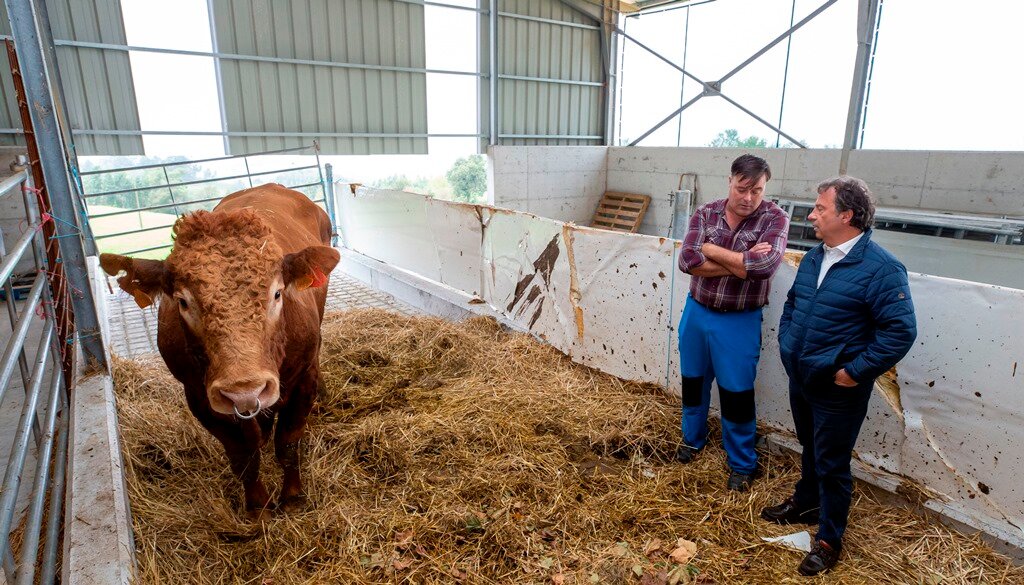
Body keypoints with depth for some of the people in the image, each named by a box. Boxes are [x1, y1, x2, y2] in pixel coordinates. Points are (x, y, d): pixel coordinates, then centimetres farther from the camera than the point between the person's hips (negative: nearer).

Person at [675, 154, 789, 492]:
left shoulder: (775, 218, -11)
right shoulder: (706, 213, -4)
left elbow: (765, 265, -29)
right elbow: (687, 261, -17)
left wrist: (713, 251, -19)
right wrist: (741, 263, -22)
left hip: (739, 321, -3)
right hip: (696, 312, 3)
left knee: (737, 393, 7)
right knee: (693, 381, 18)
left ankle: (743, 465, 28)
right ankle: (693, 438, 43)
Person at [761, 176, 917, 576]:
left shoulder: (881, 268, -19)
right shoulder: (813, 258, 5)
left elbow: (901, 331, -21)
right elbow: (792, 304, 17)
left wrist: (855, 371, -19)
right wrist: (787, 344, 7)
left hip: (838, 390, -7)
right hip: (800, 379, 7)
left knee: (831, 463, 7)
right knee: (810, 449, 25)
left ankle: (829, 540, 26)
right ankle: (805, 503, 47)